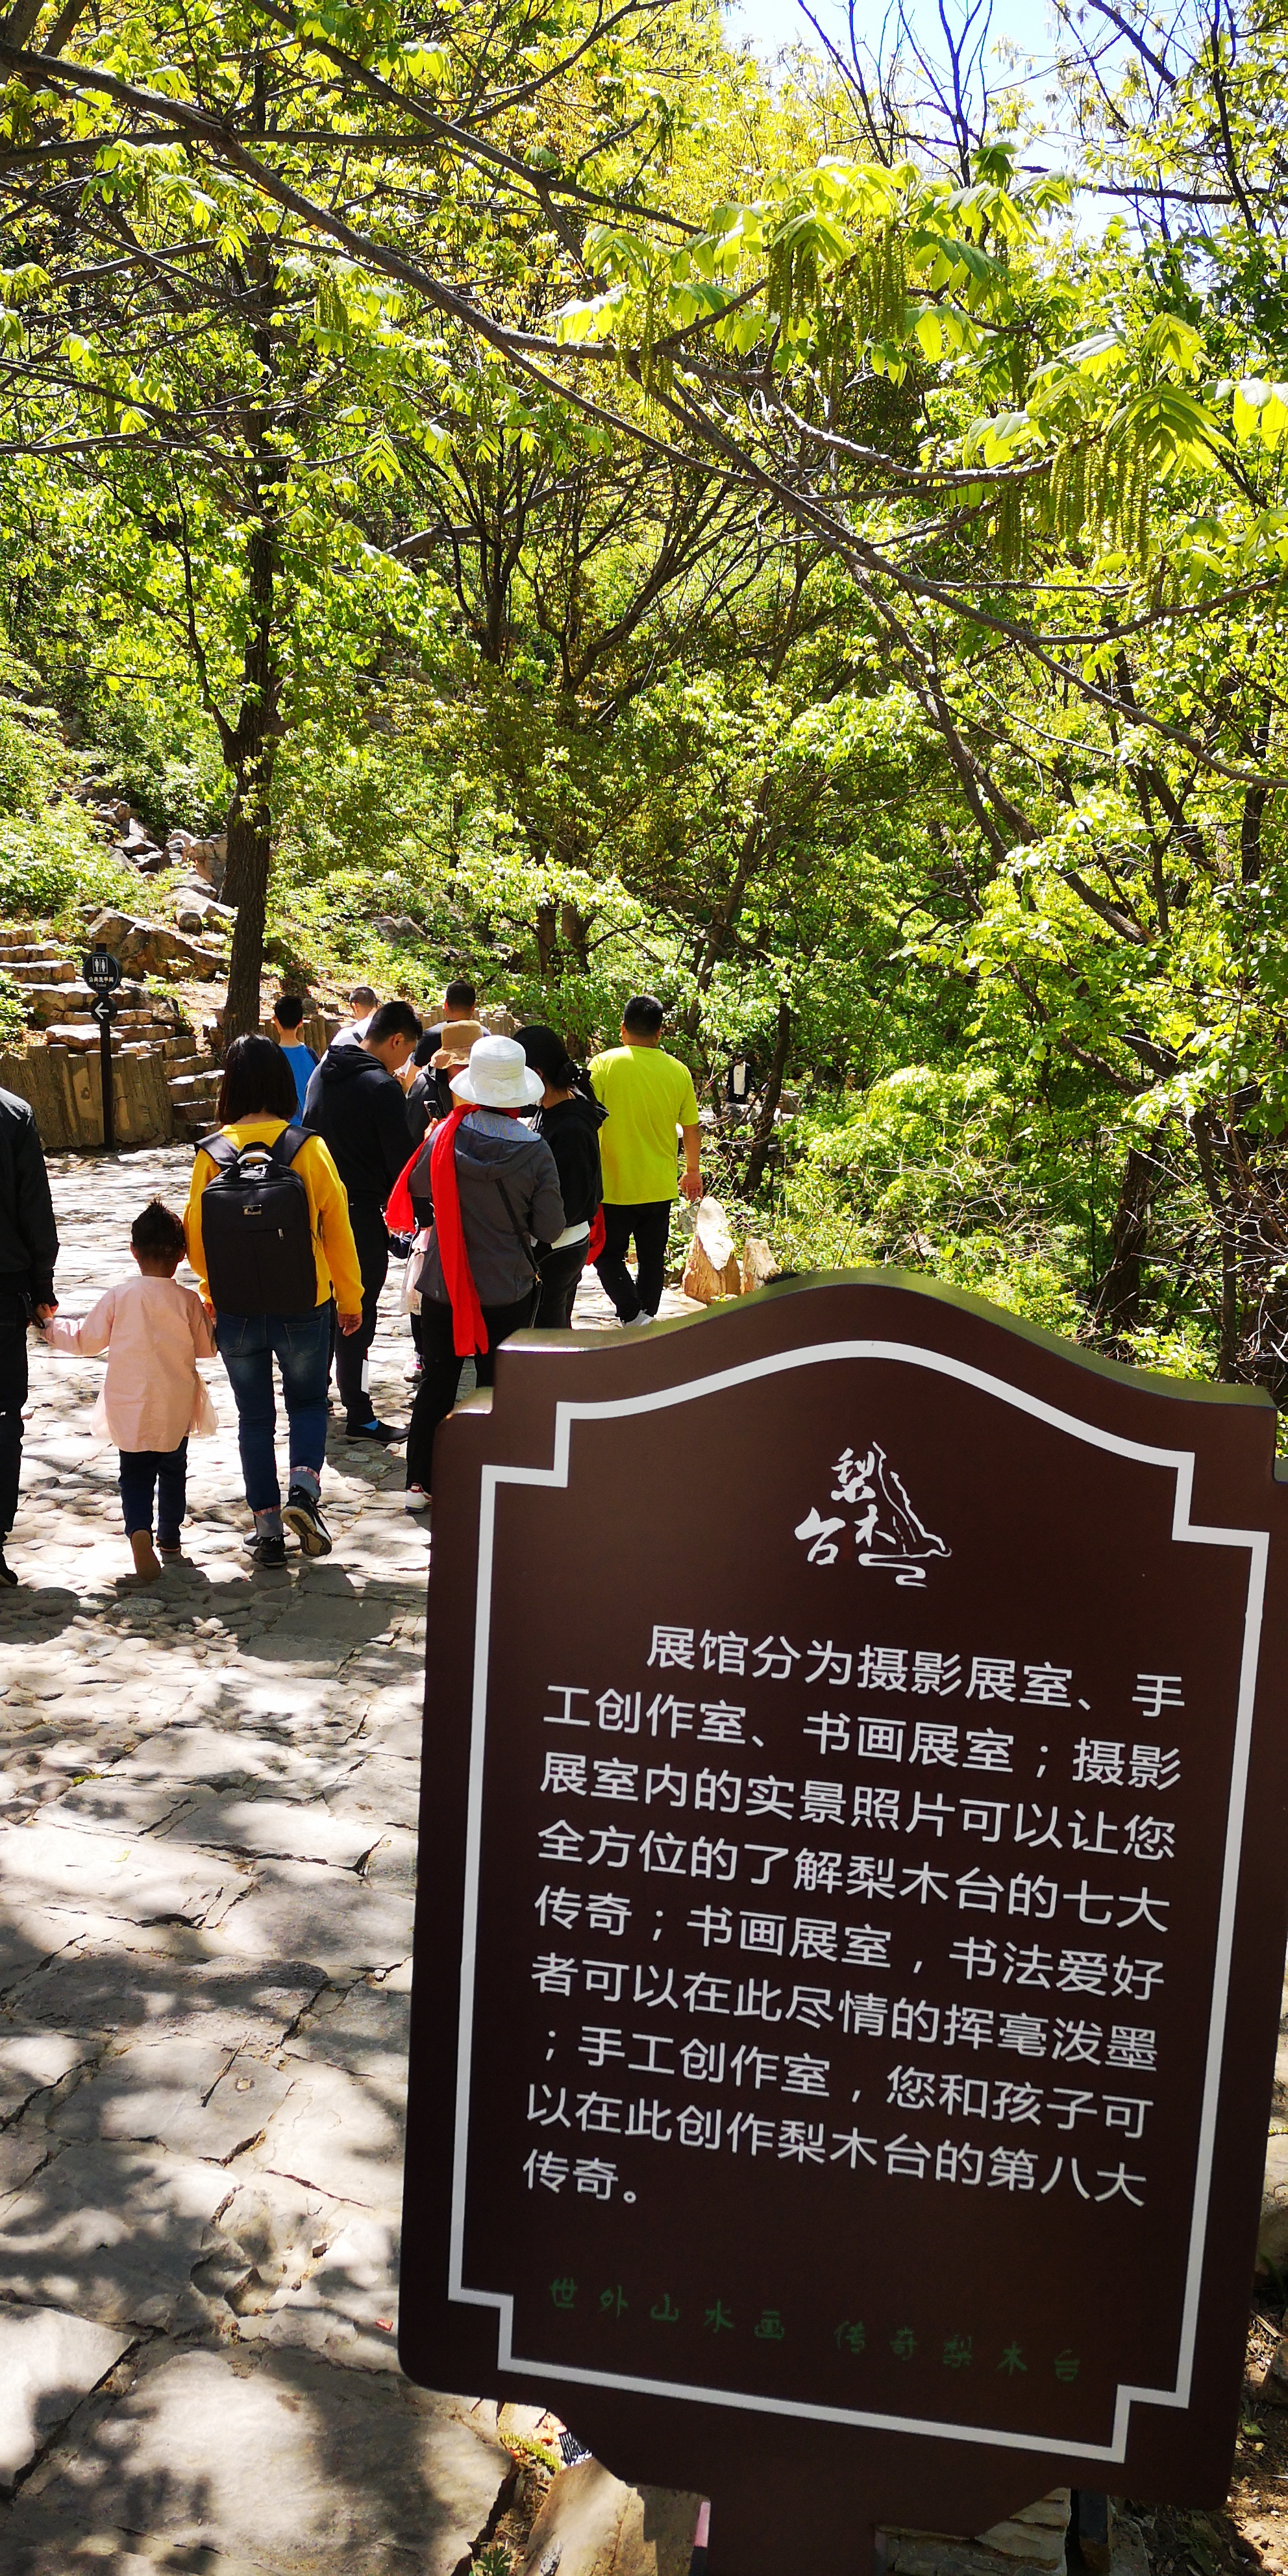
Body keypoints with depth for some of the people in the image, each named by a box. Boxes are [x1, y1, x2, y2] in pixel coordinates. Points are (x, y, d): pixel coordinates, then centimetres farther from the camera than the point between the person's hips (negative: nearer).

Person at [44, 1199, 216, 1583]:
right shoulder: (188, 1301, -11)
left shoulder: (117, 1297, -10)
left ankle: (139, 1530, -17)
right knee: (173, 1472, 19)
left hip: (129, 1409, 0)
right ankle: (170, 1540, 27)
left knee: (135, 1476, 7)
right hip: (176, 1410, 0)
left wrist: (53, 1326, 16)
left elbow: (87, 1341, 0)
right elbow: (207, 1348, -1)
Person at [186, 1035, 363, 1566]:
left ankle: (268, 1529, 15)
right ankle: (303, 1486, -7)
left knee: (254, 1417, 13)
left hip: (236, 1307, 1)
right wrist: (350, 1297, 6)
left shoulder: (212, 1153, -7)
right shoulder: (308, 1146, -9)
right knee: (308, 1401, 18)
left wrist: (210, 1290, 18)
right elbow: (336, 1225, -5)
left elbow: (197, 1232, 0)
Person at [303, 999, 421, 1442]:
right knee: (358, 1314, -1)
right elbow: (402, 1160, -16)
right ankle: (359, 1416, 5)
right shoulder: (382, 1087, -17)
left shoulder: (323, 1073, 7)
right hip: (362, 1215, -8)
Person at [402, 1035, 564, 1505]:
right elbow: (549, 1229, -9)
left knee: (437, 1381, 14)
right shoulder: (535, 1153, -15)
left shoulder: (445, 1137, -10)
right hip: (507, 1291, -2)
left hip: (443, 1285, 2)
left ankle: (419, 1482, 19)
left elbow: (417, 1189, 7)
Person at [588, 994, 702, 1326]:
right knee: (652, 1260, 15)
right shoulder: (678, 1071, -1)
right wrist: (692, 1171, 23)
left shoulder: (603, 1065, -11)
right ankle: (647, 1317, 24)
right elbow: (691, 1128, 7)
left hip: (614, 1187, -3)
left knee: (609, 1254, 10)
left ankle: (633, 1317, -6)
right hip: (660, 1187, 3)